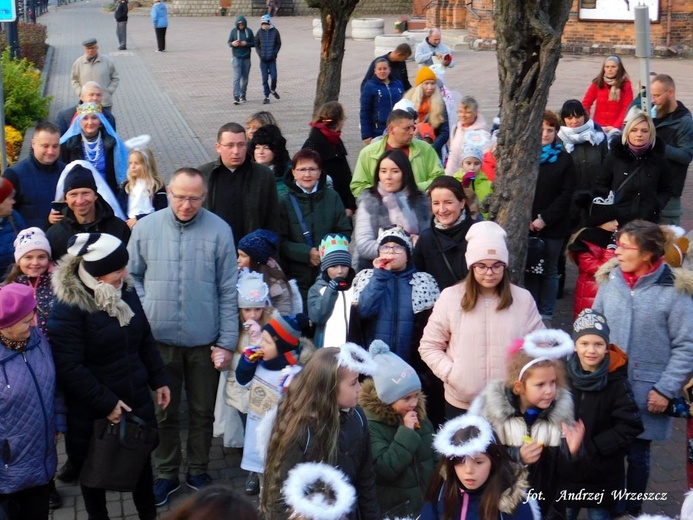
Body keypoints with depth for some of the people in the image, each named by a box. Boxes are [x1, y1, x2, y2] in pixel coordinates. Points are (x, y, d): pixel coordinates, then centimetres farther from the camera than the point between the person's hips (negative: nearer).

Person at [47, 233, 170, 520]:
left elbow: (145, 340, 12)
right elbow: (69, 367, -23)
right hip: (92, 411, -5)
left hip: (136, 399, 6)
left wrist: (158, 380, 9)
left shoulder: (125, 292, -1)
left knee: (142, 460, 18)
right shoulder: (68, 306, -21)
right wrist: (106, 402, -21)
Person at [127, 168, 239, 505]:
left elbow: (228, 291, -5)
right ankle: (167, 474, 31)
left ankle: (198, 471, 31)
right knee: (164, 412, 15)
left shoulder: (219, 231, -8)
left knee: (202, 411, 13)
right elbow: (132, 276, 7)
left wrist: (227, 342, -5)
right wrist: (144, 314, -6)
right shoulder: (146, 228, -4)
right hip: (160, 339, 1)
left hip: (204, 341, -1)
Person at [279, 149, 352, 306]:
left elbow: (345, 232, 7)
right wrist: (307, 253, -16)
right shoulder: (285, 202, 2)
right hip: (298, 276, -1)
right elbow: (280, 241, -3)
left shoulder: (332, 197, 7)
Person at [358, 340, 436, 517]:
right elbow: (384, 469, -26)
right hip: (392, 511, -6)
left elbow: (436, 458, 14)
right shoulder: (371, 425, -16)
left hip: (426, 507, 6)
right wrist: (406, 432, -24)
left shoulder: (420, 417, 5)